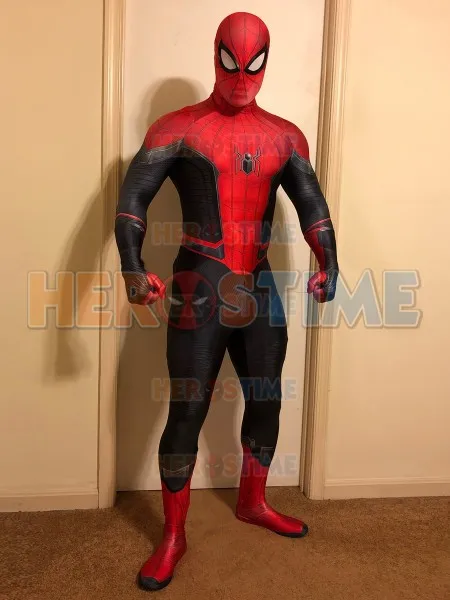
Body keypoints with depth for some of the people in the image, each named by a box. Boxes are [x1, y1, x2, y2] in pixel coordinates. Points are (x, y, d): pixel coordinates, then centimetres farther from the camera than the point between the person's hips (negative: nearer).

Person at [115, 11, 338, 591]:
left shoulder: (284, 136, 10)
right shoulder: (178, 128, -1)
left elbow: (312, 205, 10)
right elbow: (132, 197, -8)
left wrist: (328, 264, -7)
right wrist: (133, 267, -24)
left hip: (260, 289, 5)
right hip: (200, 292, -4)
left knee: (266, 402, 14)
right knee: (186, 414, -2)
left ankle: (253, 502, 38)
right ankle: (173, 537, 17)